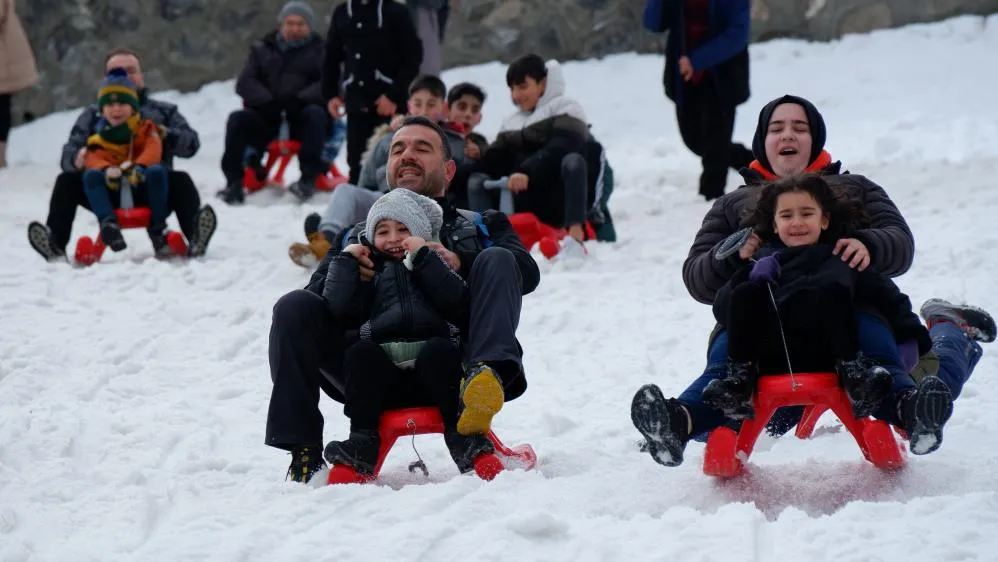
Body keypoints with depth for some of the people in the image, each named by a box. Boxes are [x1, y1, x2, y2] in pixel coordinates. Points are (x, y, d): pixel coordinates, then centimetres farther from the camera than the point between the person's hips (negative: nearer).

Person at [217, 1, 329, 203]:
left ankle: (309, 178, -37)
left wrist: (298, 99, -24)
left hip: (302, 121, -2)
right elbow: (245, 83, 5)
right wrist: (269, 101, -15)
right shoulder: (263, 49, 19)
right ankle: (234, 182, -26)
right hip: (266, 117, 2)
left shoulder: (320, 50, 12)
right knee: (237, 120, -24)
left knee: (315, 114, -34)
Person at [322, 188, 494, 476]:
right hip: (385, 381, 1)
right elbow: (337, 305, 10)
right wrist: (346, 259, 11)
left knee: (439, 350, -32)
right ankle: (362, 444, -29)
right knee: (360, 353, -27)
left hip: (433, 376, -1)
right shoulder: (371, 271, 26)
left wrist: (423, 257, -1)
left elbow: (455, 301, 0)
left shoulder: (437, 264, 23)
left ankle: (464, 440, -30)